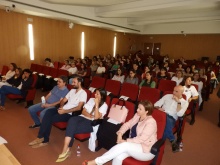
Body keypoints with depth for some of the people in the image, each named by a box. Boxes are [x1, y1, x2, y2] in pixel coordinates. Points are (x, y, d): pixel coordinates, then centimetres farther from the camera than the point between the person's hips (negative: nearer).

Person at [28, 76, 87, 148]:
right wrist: (61, 107, -4)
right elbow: (63, 100, 18)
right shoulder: (72, 90, 17)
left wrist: (65, 111, -20)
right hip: (63, 109, 7)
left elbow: (79, 108, -19)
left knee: (50, 119, -22)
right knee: (48, 112, -20)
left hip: (70, 114, -7)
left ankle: (41, 138, -2)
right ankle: (44, 140, -16)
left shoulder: (83, 93, -9)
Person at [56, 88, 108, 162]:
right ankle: (66, 150, -32)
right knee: (72, 120, -31)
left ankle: (66, 150, -15)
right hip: (83, 117, 5)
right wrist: (90, 115, -9)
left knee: (72, 128, -28)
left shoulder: (104, 105, -1)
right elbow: (83, 111, 11)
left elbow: (96, 117, -14)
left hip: (91, 123, -5)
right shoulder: (91, 99, 15)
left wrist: (96, 104, -15)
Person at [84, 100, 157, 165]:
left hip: (146, 150, -6)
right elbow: (127, 124, 6)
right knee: (118, 157, -24)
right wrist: (120, 133, -12)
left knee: (124, 145, -33)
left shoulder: (151, 122, -20)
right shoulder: (137, 116, 4)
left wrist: (126, 141, -23)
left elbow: (142, 138, -25)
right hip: (133, 146, 7)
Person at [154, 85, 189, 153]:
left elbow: (179, 114, -7)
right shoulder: (167, 96, 17)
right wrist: (158, 108, -7)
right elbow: (156, 104, 15)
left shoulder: (184, 102, 10)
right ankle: (173, 141, -23)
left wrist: (178, 102, -10)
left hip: (171, 118, -3)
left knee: (167, 120, -38)